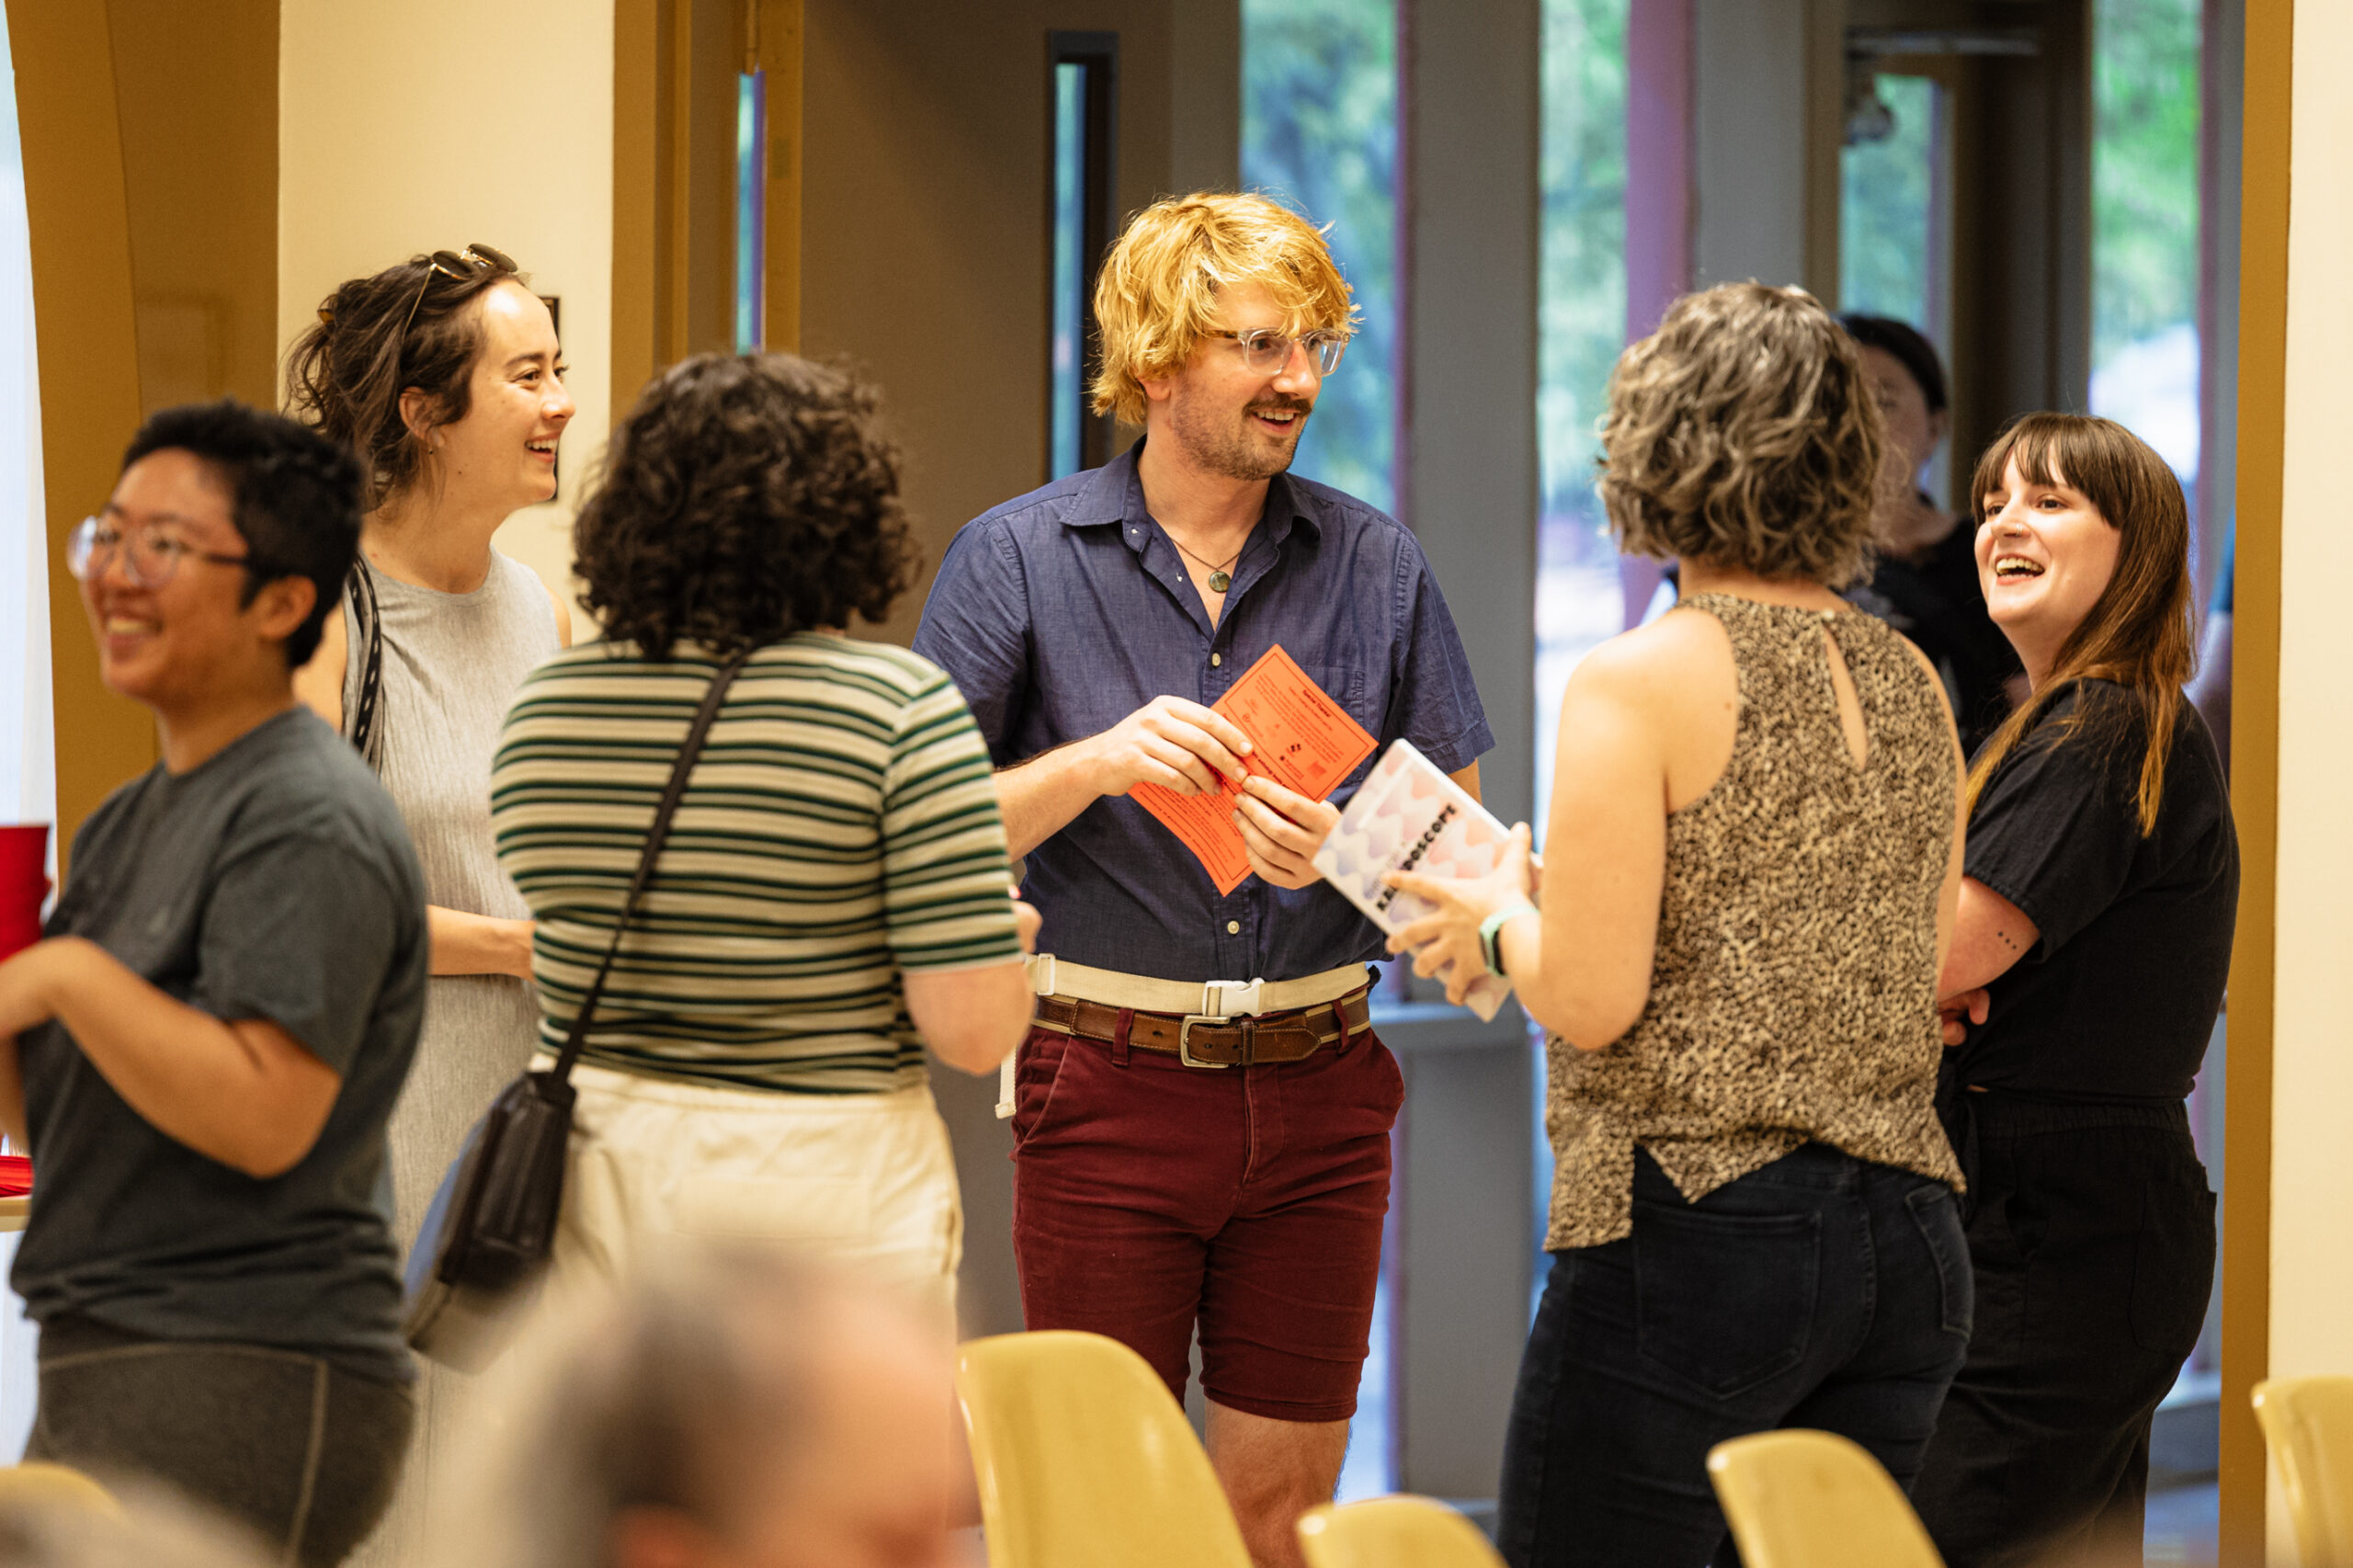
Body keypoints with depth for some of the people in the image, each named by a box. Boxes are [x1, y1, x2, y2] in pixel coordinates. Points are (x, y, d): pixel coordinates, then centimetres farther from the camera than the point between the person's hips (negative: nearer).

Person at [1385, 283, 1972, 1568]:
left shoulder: (1639, 682, -10)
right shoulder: (1912, 686, 10)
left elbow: (1591, 1002, -14)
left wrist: (1500, 921, 8)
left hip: (1695, 1229, -7)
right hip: (1908, 1241, 7)